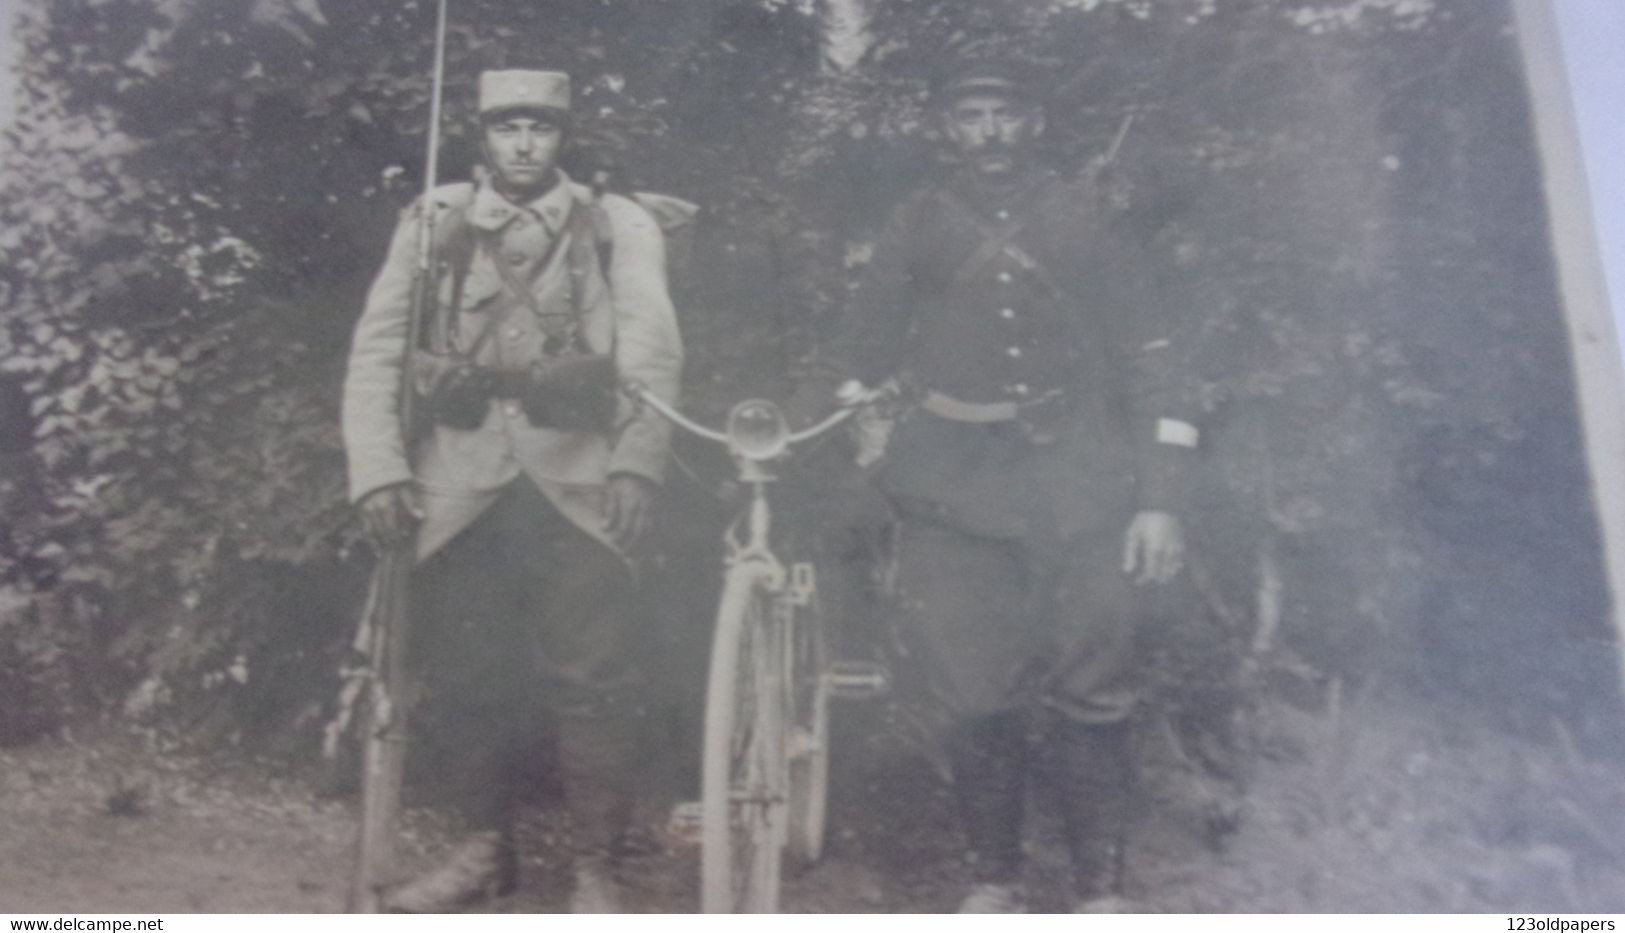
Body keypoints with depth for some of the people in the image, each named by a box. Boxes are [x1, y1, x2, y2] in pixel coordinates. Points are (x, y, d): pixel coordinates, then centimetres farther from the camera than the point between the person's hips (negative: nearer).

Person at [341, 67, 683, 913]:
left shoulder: (619, 225, 8)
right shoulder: (434, 222, 12)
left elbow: (652, 352, -2)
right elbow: (376, 349, 8)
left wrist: (636, 464, -15)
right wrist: (378, 470, -3)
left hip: (575, 478, -2)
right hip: (459, 479, 2)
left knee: (592, 679, -5)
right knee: (468, 676, 9)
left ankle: (595, 869, 10)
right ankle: (487, 847, 28)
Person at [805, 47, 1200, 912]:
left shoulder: (1088, 218, 5)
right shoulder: (919, 225, 8)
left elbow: (1150, 357, 3)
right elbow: (860, 348, 8)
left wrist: (1160, 499, -4)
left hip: (1077, 490, -1)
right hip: (954, 493, 1)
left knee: (1086, 695, 2)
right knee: (971, 696, -1)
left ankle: (1101, 885, 18)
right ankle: (994, 877, 18)